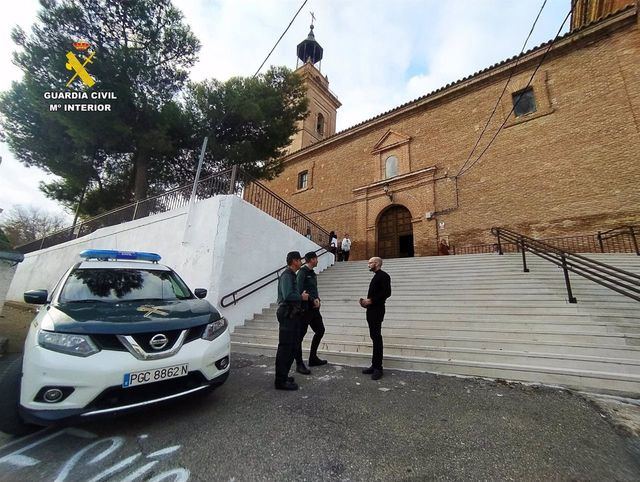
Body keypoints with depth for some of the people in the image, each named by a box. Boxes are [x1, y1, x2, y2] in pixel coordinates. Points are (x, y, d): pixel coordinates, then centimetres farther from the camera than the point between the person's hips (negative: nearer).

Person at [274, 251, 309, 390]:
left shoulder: (292, 275, 18)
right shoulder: (286, 275, -15)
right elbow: (287, 296, -26)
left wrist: (301, 295, 7)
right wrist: (302, 297, -13)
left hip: (293, 315, 11)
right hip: (287, 315, -11)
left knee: (292, 347, 17)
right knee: (285, 348, -4)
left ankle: (284, 376, 29)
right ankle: (281, 381, 6)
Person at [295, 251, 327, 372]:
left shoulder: (312, 273, 14)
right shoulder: (302, 272, -13)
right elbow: (300, 291, -21)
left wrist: (317, 299, -4)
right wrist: (313, 300, -15)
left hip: (314, 308, 10)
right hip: (305, 308, -9)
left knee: (320, 330, 16)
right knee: (300, 335, 0)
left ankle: (313, 358, 30)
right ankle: (299, 364, 11)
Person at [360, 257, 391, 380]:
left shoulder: (383, 276, -9)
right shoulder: (376, 277, 20)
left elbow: (387, 293, -20)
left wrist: (371, 300, -19)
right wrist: (367, 301, 4)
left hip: (377, 311, -9)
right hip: (371, 311, 9)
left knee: (377, 338, -5)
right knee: (374, 337, 12)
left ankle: (378, 368, 2)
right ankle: (375, 365, 19)